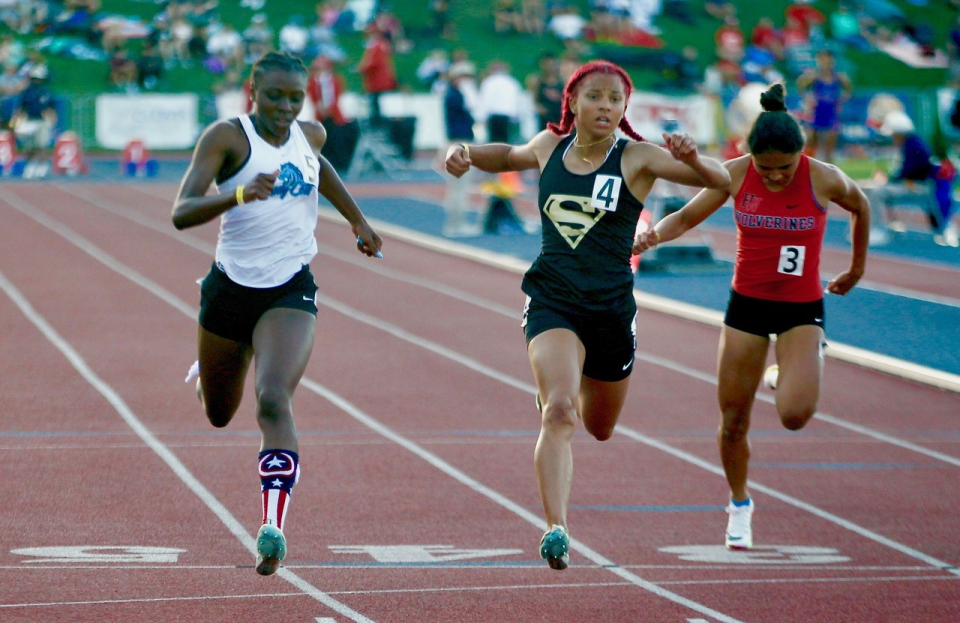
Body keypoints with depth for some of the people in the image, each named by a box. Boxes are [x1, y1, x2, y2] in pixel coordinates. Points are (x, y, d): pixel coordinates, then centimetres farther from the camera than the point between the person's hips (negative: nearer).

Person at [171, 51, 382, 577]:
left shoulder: (310, 136, 4)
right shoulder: (227, 136, -11)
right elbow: (181, 213, -22)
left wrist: (357, 220, 32)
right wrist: (240, 194, -38)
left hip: (291, 291, 1)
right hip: (231, 287, -1)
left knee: (274, 400, -23)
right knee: (219, 414, 18)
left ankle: (273, 526, -31)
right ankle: (206, 371, 56)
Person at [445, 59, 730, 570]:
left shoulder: (637, 159, -6)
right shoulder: (549, 147, 2)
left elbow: (719, 180, -15)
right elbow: (510, 156, 26)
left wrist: (691, 159, -36)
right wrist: (466, 154, 7)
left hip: (611, 308, 1)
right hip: (552, 302, -1)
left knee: (599, 428, 20)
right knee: (559, 411, -25)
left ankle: (570, 383, 56)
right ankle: (556, 529, -28)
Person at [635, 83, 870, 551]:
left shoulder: (824, 179, -16)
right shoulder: (735, 174, -11)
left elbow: (860, 207, 6)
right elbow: (687, 217, -2)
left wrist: (857, 267, 16)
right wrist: (654, 235, -24)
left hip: (802, 308, -2)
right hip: (747, 304, 2)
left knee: (795, 415, -21)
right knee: (733, 421, 5)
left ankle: (785, 374, 17)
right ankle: (739, 505, 32)